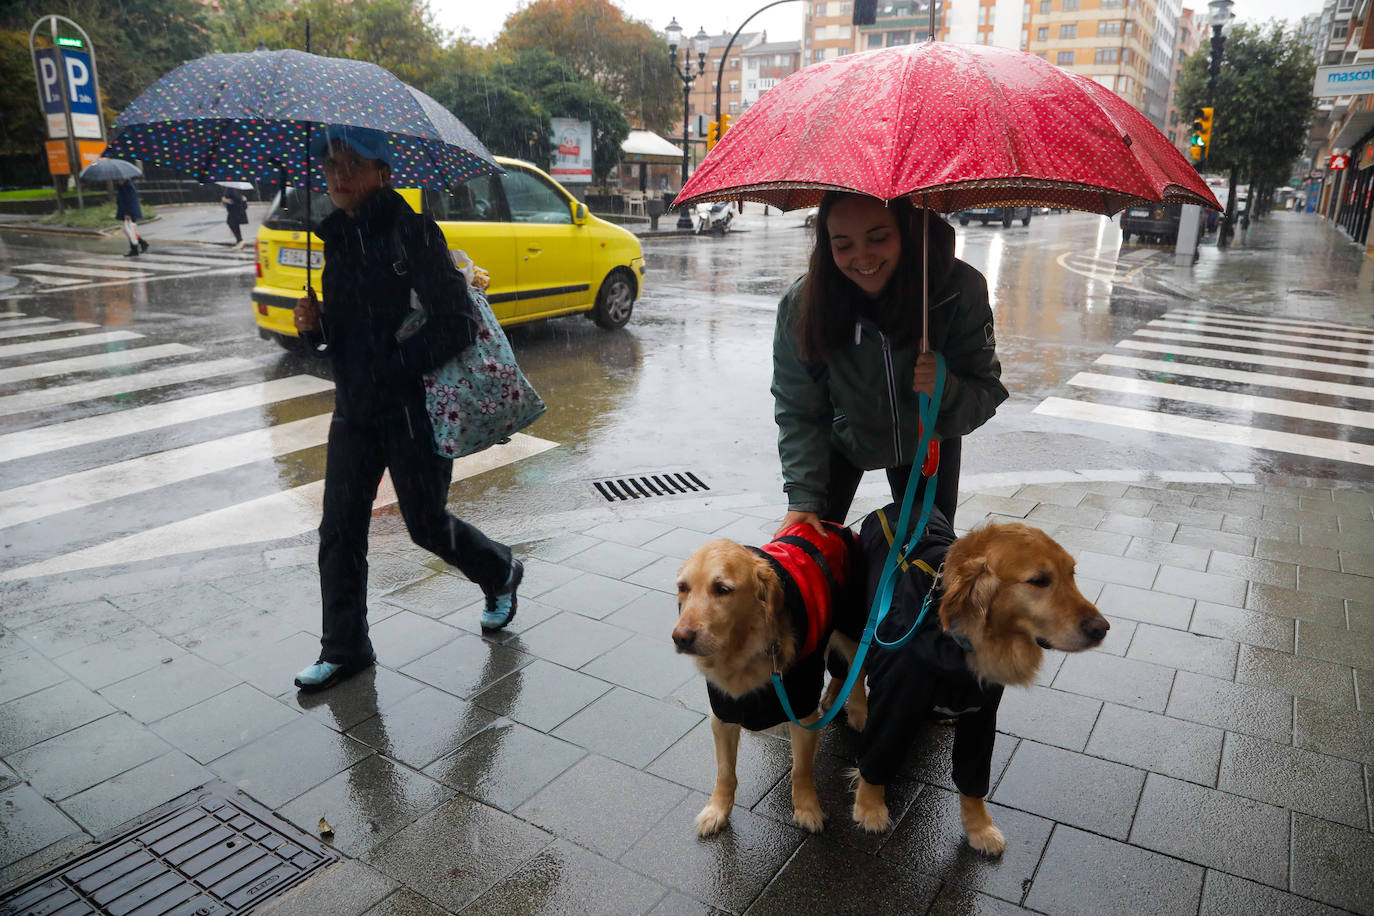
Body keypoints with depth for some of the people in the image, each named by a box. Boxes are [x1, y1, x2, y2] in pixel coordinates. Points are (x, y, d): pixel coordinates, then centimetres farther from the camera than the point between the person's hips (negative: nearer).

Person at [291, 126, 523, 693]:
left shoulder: (412, 232, -12)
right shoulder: (338, 238, 10)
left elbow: (458, 326, -19)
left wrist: (394, 369, -18)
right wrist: (314, 327, -4)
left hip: (412, 408, -7)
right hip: (354, 410, 7)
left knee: (426, 524, 6)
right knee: (339, 529, 6)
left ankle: (501, 574, 36)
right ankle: (344, 648, 21)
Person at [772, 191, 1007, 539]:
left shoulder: (960, 288, -30)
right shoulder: (801, 305, -28)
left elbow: (987, 390, -24)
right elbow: (798, 412, -21)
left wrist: (947, 391, -47)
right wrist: (804, 496, -28)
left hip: (927, 440, 1)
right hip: (843, 439, 0)